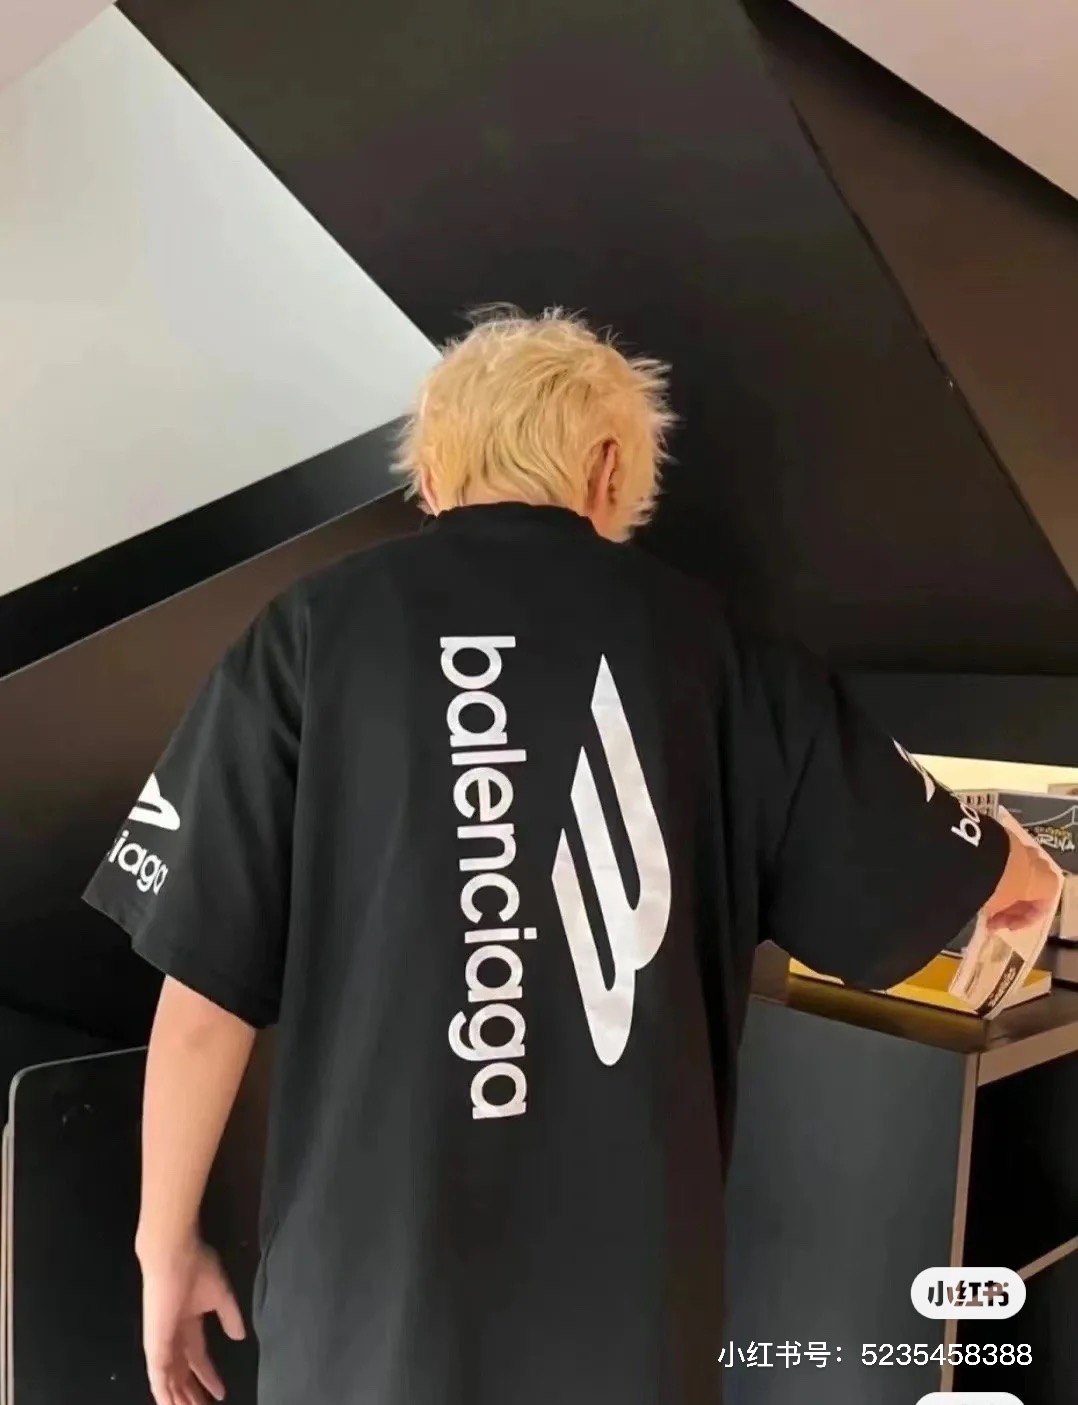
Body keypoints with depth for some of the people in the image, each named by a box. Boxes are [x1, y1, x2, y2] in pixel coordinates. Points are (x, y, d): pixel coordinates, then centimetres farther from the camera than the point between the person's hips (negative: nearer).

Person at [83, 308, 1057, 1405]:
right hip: (632, 1285, 2)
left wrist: (167, 1241, 9)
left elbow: (210, 989, -6)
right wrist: (1023, 876, 32)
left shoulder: (313, 634, -7)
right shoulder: (713, 647, -2)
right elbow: (1006, 884, 9)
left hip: (374, 1283, -1)